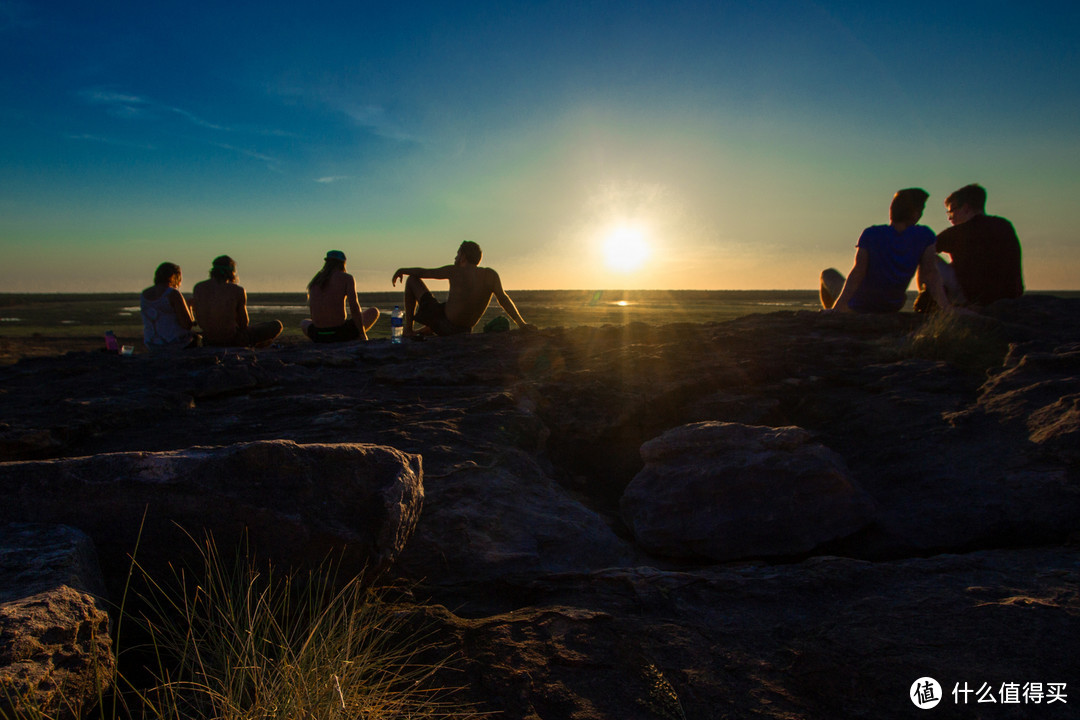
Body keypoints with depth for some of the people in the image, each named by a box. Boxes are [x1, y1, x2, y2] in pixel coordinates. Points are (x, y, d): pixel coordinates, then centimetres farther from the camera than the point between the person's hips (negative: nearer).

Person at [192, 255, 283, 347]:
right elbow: (244, 323, -5)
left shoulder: (198, 288, 0)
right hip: (233, 340, -6)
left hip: (208, 341, 6)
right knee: (277, 325, 12)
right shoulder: (237, 290, -13)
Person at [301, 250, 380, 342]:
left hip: (318, 335, 4)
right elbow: (354, 307, -11)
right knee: (374, 311, 18)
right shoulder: (347, 278, 1)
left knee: (304, 323, 42)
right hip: (340, 333, -4)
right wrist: (363, 335, -4)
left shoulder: (315, 281, 15)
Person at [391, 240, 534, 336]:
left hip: (442, 323, -5)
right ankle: (425, 331, 44)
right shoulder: (491, 275, -3)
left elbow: (422, 273, 0)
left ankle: (408, 328, 13)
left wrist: (402, 270, 18)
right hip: (464, 331, 5)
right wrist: (521, 323, -18)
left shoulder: (455, 271, -10)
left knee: (412, 280, 11)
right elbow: (503, 299, -14)